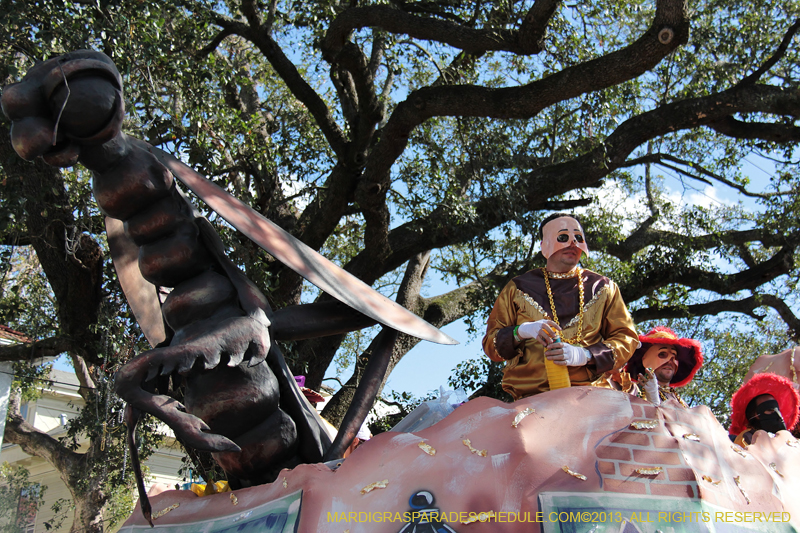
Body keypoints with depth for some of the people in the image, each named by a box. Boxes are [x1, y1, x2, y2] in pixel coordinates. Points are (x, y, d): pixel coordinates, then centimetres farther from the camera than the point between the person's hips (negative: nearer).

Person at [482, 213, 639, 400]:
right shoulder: (518, 288, 16)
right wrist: (521, 332, -8)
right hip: (531, 397, -1)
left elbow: (626, 338, 13)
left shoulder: (603, 288, 19)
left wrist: (584, 355, -5)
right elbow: (490, 343, 13)